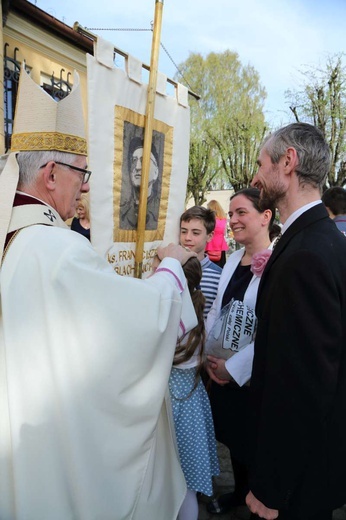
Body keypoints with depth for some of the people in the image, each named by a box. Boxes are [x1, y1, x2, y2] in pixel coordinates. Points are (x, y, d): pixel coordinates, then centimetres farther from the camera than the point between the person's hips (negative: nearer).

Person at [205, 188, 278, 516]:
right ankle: (239, 492, 46)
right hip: (223, 372, 6)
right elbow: (215, 310, 9)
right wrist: (210, 354, -1)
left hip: (254, 377, -6)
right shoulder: (233, 259, 4)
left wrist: (233, 367, -18)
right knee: (232, 437, 22)